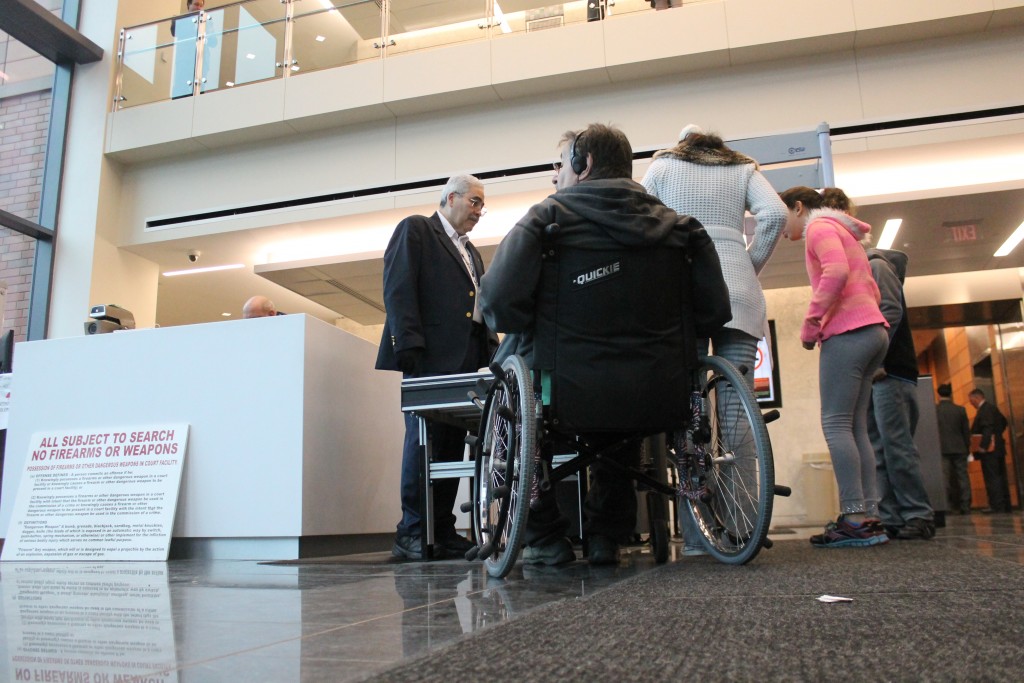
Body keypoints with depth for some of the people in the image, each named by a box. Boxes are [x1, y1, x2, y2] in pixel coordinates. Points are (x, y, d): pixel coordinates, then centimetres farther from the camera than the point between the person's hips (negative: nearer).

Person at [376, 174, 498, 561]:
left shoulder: (470, 251, 30)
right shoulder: (415, 230, 6)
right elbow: (398, 289, -7)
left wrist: (490, 348, 8)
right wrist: (410, 345, -17)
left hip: (466, 358, 7)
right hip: (430, 355, -7)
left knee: (452, 442, 4)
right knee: (425, 438, -9)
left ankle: (442, 532, 7)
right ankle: (412, 532, -4)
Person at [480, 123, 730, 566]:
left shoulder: (547, 218, -2)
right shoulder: (676, 225, 9)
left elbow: (498, 304, -13)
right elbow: (715, 311, 5)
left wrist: (550, 328, 7)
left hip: (570, 399, -4)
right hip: (660, 404, 4)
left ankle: (544, 536, 26)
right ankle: (607, 536, 37)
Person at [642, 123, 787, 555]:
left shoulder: (662, 164, 19)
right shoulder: (744, 168, 20)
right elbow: (775, 215, 1)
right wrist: (750, 266, 12)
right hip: (737, 293, 1)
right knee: (736, 413, -3)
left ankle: (695, 535, -7)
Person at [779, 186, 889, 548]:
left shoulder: (819, 226, 0)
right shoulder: (842, 232, 29)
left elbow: (836, 273, -19)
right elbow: (872, 291, 24)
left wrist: (811, 321, -13)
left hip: (847, 332, -10)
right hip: (871, 328, 10)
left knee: (836, 423, -12)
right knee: (856, 426, 5)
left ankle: (855, 518, -16)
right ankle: (870, 518, 2)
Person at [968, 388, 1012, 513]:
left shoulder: (984, 410, -15)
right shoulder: (992, 408, 16)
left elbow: (987, 429, -24)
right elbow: (1003, 422, 26)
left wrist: (983, 446, -25)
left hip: (989, 450, -10)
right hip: (998, 448, 10)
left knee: (992, 478, -8)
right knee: (1000, 477, 12)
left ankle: (996, 506, -9)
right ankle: (1005, 505, 17)